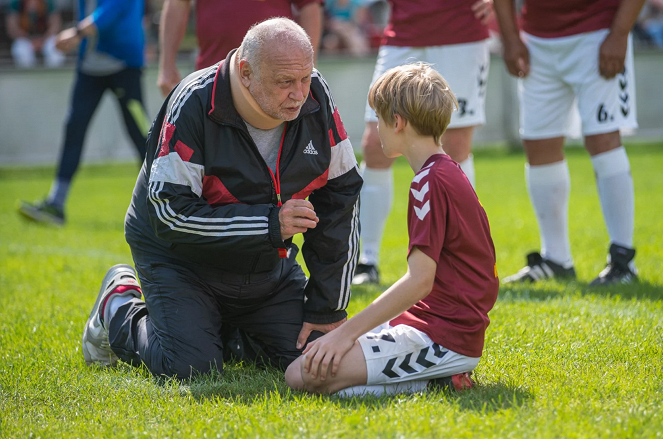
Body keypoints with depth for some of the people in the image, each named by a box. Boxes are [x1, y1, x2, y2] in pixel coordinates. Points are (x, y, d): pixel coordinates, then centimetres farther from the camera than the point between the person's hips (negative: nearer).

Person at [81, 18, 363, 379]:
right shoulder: (193, 105, -28)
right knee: (190, 366, -21)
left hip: (267, 265, 5)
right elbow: (170, 213, -30)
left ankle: (222, 329, 22)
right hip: (180, 254, -5)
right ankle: (119, 308, 12)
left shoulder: (316, 100, -14)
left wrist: (326, 308, -9)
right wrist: (270, 224, -33)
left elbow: (340, 200, -7)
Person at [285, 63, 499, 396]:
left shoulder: (430, 181, -15)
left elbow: (419, 280, -22)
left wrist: (347, 333, -19)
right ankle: (433, 373, 5)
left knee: (305, 375, -20)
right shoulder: (449, 174, 17)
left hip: (443, 339, -10)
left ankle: (431, 381, -12)